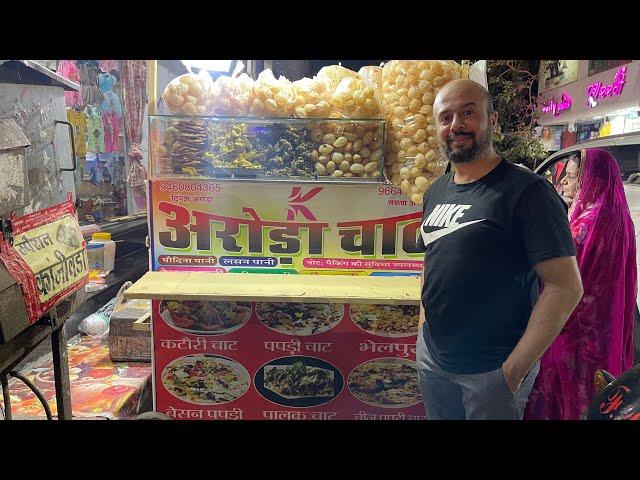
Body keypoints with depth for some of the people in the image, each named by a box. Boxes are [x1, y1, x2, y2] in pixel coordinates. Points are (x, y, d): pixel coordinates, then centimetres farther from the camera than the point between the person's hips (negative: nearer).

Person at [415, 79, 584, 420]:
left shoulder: (526, 191, -14)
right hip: (431, 355, 6)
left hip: (494, 368, -6)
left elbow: (565, 286, -17)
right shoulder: (435, 192, 6)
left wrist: (515, 369, -18)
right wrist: (423, 326, 8)